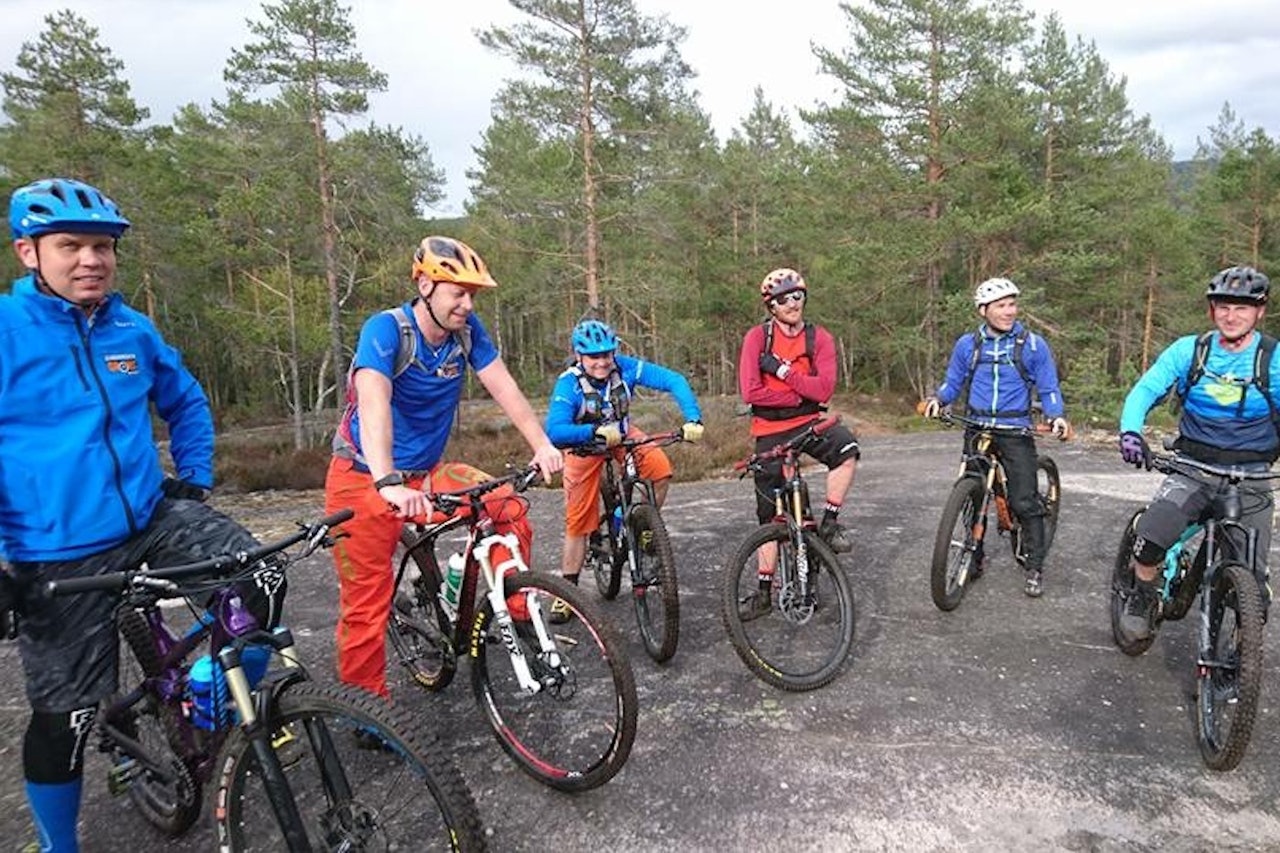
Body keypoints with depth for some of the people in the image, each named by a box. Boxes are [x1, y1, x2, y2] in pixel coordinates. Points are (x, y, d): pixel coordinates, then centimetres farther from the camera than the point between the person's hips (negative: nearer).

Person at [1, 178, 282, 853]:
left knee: (264, 585, -16)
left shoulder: (133, 330, 4)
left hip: (152, 518, 4)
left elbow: (186, 402, 21)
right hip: (59, 559, -4)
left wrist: (195, 476, 10)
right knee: (64, 716, 5)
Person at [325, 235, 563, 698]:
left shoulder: (466, 330, -6)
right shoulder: (386, 329, -23)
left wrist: (542, 445, -22)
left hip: (426, 473, 5)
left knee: (508, 509, -15)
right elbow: (373, 404, -37)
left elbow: (503, 387, -9)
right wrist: (388, 484, -50)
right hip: (364, 480, -5)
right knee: (365, 606, -1)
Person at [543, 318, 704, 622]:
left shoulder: (626, 367, -24)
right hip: (584, 445, -2)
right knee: (578, 522, -2)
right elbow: (554, 431, -41)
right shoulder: (568, 384, -29)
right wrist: (596, 432, -55)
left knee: (661, 470, -25)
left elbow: (674, 380, -28)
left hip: (623, 434, 2)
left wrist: (693, 418, -42)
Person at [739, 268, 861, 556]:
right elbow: (750, 392, -18)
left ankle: (829, 522, -15)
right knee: (770, 514, 5)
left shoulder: (819, 338, -4)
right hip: (770, 430, -1)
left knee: (847, 449, -31)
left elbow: (824, 390, -16)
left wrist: (782, 370, -20)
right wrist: (800, 396, -14)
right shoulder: (757, 337, -8)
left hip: (809, 423, 1)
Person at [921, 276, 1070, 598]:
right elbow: (953, 382, 10)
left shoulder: (1033, 345, 0)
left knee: (1025, 502, -6)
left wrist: (1057, 416, -16)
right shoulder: (967, 344, 5)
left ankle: (1035, 568, 8)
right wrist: (937, 399, -11)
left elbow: (1048, 389, 3)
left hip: (1016, 430, -2)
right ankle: (974, 560, 23)